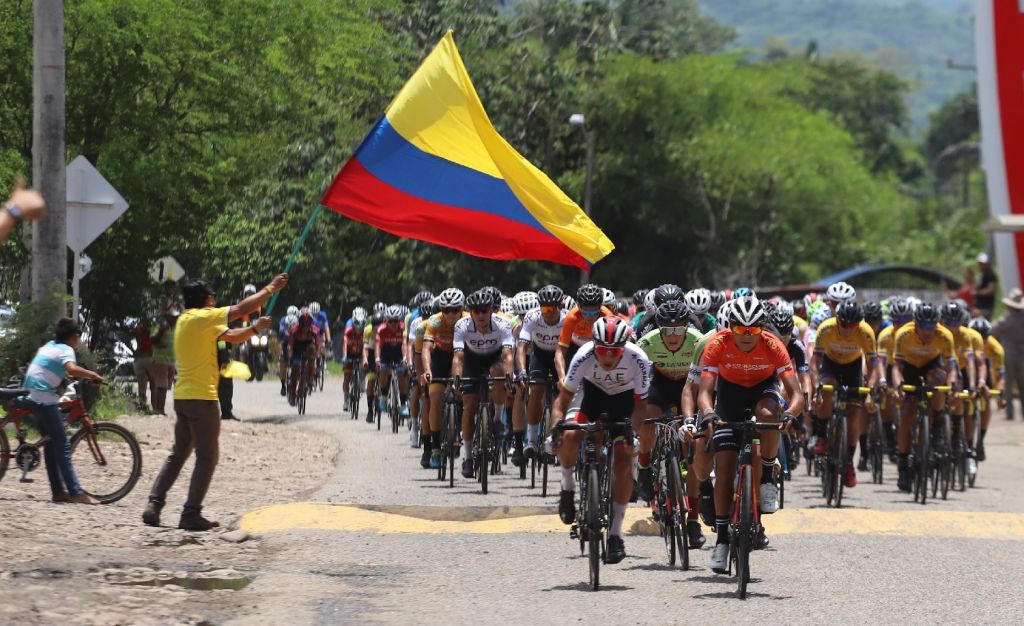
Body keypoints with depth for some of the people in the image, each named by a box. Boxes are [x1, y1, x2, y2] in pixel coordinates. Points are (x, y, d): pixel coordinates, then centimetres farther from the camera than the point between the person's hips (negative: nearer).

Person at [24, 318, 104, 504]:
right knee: (63, 447, -9)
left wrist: (65, 375, 36)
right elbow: (72, 369, -30)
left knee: (51, 445, 12)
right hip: (45, 399, -9)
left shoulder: (49, 346, 16)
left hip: (32, 397, 9)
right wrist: (93, 375, -18)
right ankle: (76, 492, -14)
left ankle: (58, 491, 11)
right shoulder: (65, 350, -9)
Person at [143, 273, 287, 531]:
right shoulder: (201, 317, -11)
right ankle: (191, 514, -4)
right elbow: (241, 309, -12)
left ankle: (154, 505, 8)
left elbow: (232, 336, 19)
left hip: (182, 397, 9)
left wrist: (255, 328, 12)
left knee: (178, 454, 16)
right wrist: (271, 288, -4)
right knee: (207, 457, -2)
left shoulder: (187, 320, 16)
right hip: (202, 398, -9)